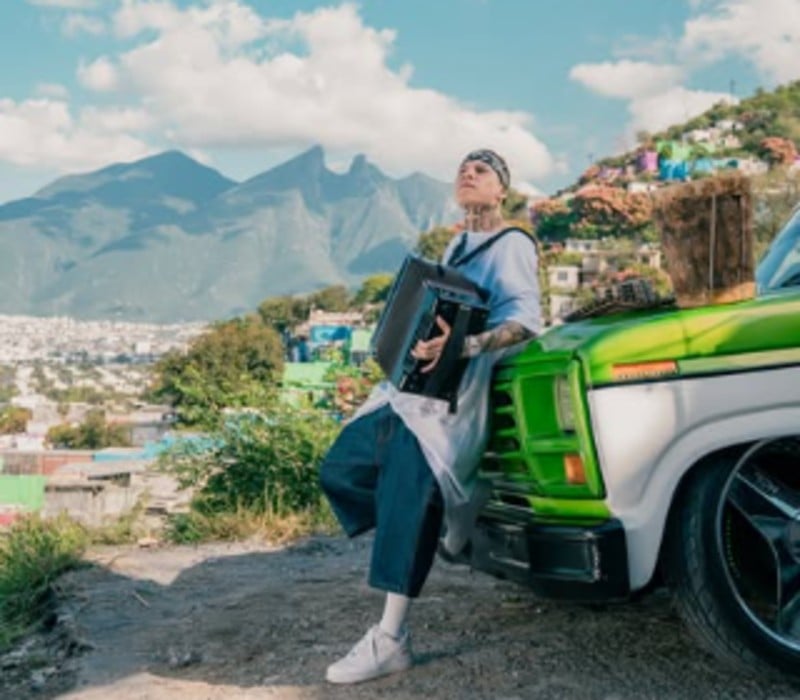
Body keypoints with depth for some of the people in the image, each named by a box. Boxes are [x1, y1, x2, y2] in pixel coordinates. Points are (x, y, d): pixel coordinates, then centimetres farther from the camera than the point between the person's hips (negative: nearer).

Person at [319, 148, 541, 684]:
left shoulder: (512, 246, -4)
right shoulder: (457, 247, 23)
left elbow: (526, 321, -21)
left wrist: (463, 346, -37)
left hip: (457, 392, -9)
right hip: (416, 384, 9)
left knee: (408, 491, -23)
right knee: (340, 469, 5)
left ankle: (390, 640, -20)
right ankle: (433, 527, 17)